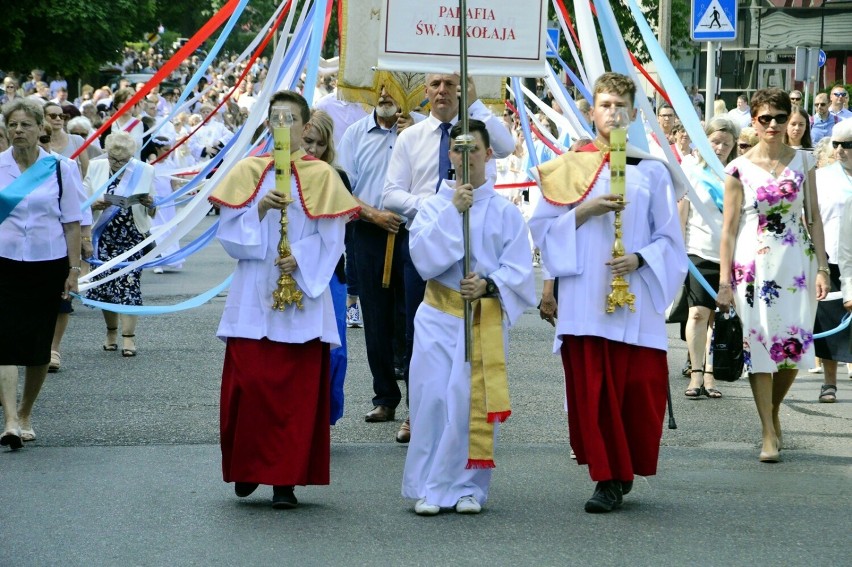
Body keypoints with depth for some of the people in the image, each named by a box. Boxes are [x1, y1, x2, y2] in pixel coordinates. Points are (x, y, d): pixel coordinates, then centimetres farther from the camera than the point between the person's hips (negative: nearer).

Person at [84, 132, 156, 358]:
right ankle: (111, 332, 22)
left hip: (133, 237, -1)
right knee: (105, 285, 3)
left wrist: (149, 203, -17)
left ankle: (128, 337, -8)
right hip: (104, 237, 1)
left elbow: (153, 212, 7)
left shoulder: (144, 171, 3)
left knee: (129, 285, -9)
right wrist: (95, 205, -16)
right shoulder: (95, 168, 3)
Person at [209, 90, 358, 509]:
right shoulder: (247, 171, 8)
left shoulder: (320, 175, 4)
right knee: (248, 384, -3)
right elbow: (229, 232, 3)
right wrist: (260, 209, -12)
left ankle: (286, 480, 0)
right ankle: (248, 469, 13)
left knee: (298, 390, -3)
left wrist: (299, 258, -15)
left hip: (303, 295, -1)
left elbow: (330, 240, 0)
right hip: (253, 297, 1)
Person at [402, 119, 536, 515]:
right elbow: (423, 255, -8)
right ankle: (429, 487, 1)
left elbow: (518, 271, 2)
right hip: (439, 315, 0)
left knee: (475, 401, -3)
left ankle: (468, 486, 7)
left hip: (487, 316, 0)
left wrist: (488, 285, -16)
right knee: (432, 397, -7)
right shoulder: (434, 206, 8)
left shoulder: (505, 212, 6)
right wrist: (453, 211, -12)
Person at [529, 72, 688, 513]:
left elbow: (669, 238, 7)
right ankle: (608, 477, 3)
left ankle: (623, 469, 16)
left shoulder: (652, 171, 7)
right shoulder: (569, 167, 7)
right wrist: (585, 212, -9)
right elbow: (541, 227, 5)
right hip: (585, 295, 0)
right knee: (592, 389, -4)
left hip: (636, 298, 0)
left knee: (639, 389, -2)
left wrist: (639, 259, -11)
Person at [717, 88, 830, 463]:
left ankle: (773, 412, 25)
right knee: (759, 344, -4)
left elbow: (814, 217, 8)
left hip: (796, 263, 2)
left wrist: (821, 267, -1)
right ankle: (769, 435, 1)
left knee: (794, 345, -1)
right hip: (754, 265, -2)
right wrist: (725, 283, -5)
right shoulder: (740, 169, 0)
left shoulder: (801, 162, 7)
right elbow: (729, 228, -1)